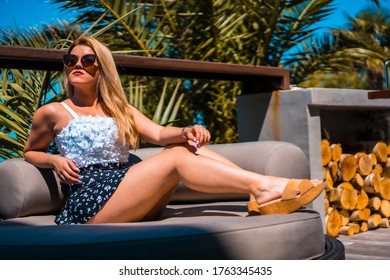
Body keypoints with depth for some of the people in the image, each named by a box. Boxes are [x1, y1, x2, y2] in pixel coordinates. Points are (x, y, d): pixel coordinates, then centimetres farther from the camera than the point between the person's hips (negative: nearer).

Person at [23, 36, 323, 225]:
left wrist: (187, 131, -16)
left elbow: (159, 133, 6)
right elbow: (30, 152, 20)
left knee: (183, 145, -14)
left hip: (126, 192, 5)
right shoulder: (53, 112, 8)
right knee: (174, 158, -23)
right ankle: (263, 185, -30)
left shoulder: (119, 108, 21)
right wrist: (54, 160, -3)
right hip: (90, 200, -5)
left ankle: (261, 194, -27)